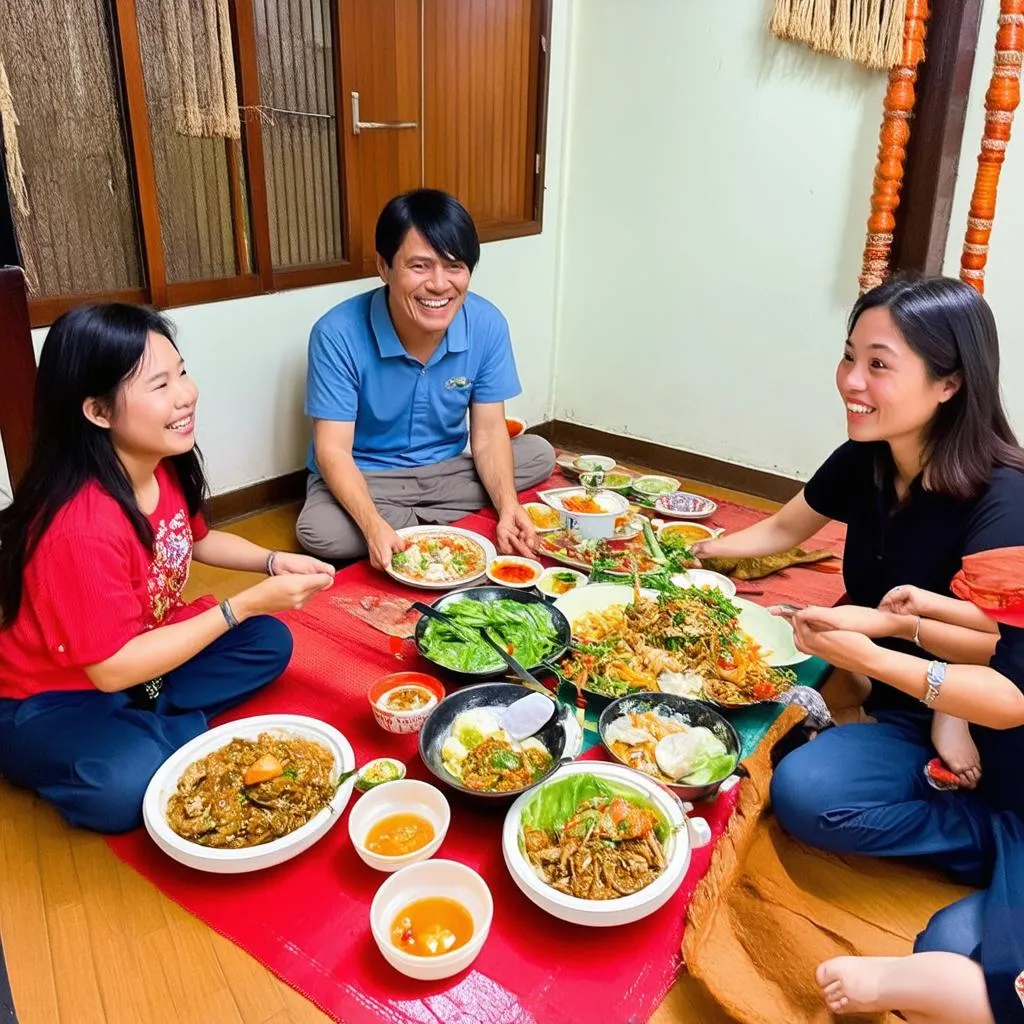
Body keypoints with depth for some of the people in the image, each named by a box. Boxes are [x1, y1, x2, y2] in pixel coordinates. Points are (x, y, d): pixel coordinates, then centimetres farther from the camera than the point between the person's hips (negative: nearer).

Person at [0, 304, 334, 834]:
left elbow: (197, 540, 12)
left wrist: (274, 561, -7)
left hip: (137, 658, 8)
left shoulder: (165, 466, -9)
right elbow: (112, 669, -29)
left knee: (269, 641, -3)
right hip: (49, 704, -8)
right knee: (125, 787, -34)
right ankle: (183, 730, -4)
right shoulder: (81, 527, -34)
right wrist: (246, 603, -27)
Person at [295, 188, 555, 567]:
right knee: (319, 532, -32)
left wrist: (508, 507, -28)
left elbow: (488, 432, -8)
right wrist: (373, 526, -40)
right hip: (364, 477, -3)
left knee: (538, 455, -13)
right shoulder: (338, 334, -23)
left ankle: (412, 522, -13)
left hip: (445, 469, 4)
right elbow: (333, 449, -21)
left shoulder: (487, 325, -14)